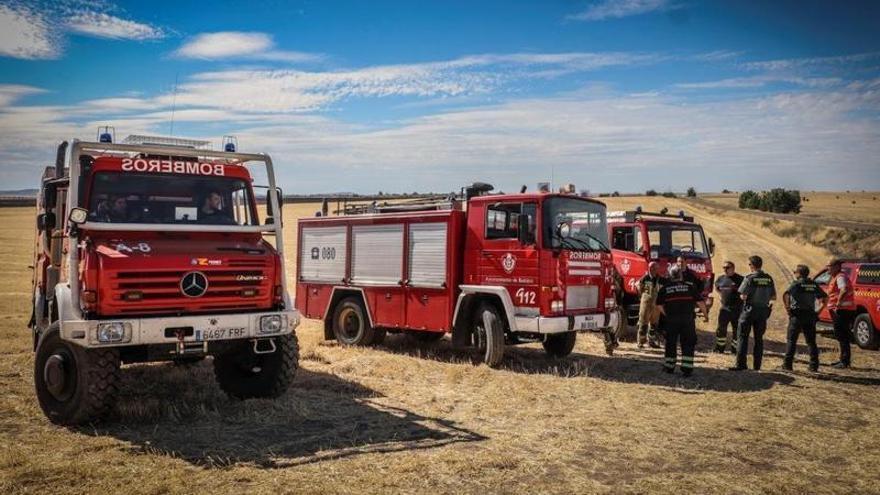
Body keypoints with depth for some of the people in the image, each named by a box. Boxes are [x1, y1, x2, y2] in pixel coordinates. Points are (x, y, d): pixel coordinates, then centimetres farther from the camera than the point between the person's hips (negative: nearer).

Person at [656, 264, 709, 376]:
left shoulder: (665, 288, 5)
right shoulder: (690, 286, 2)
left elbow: (659, 305, 4)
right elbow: (700, 301, -1)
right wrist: (705, 314, 13)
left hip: (671, 319, 1)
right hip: (687, 318, -1)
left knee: (671, 343, 14)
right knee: (688, 344, 5)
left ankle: (669, 367, 21)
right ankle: (687, 368, -1)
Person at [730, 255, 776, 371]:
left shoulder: (750, 278, -13)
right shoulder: (769, 279, 3)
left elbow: (743, 296, -16)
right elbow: (773, 297, 8)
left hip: (750, 310, -5)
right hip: (763, 310, 5)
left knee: (742, 337, 0)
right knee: (759, 338, 12)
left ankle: (741, 364, -6)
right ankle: (757, 366, 15)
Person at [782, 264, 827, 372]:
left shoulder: (796, 284, -7)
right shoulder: (814, 285, 10)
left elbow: (785, 295, -23)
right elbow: (825, 298, 14)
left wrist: (787, 308, -14)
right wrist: (819, 310, 14)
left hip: (797, 315, -5)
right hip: (810, 315, 5)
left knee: (791, 340, 0)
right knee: (811, 341, 11)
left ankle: (787, 364, -2)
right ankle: (814, 365, 11)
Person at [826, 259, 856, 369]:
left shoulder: (840, 277, -14)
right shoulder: (836, 277, 19)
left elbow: (844, 290, -32)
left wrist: (838, 304, -31)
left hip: (842, 310, -11)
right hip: (840, 310, 11)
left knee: (842, 335, -8)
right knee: (841, 335, 16)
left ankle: (845, 361, -6)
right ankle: (844, 359, 24)